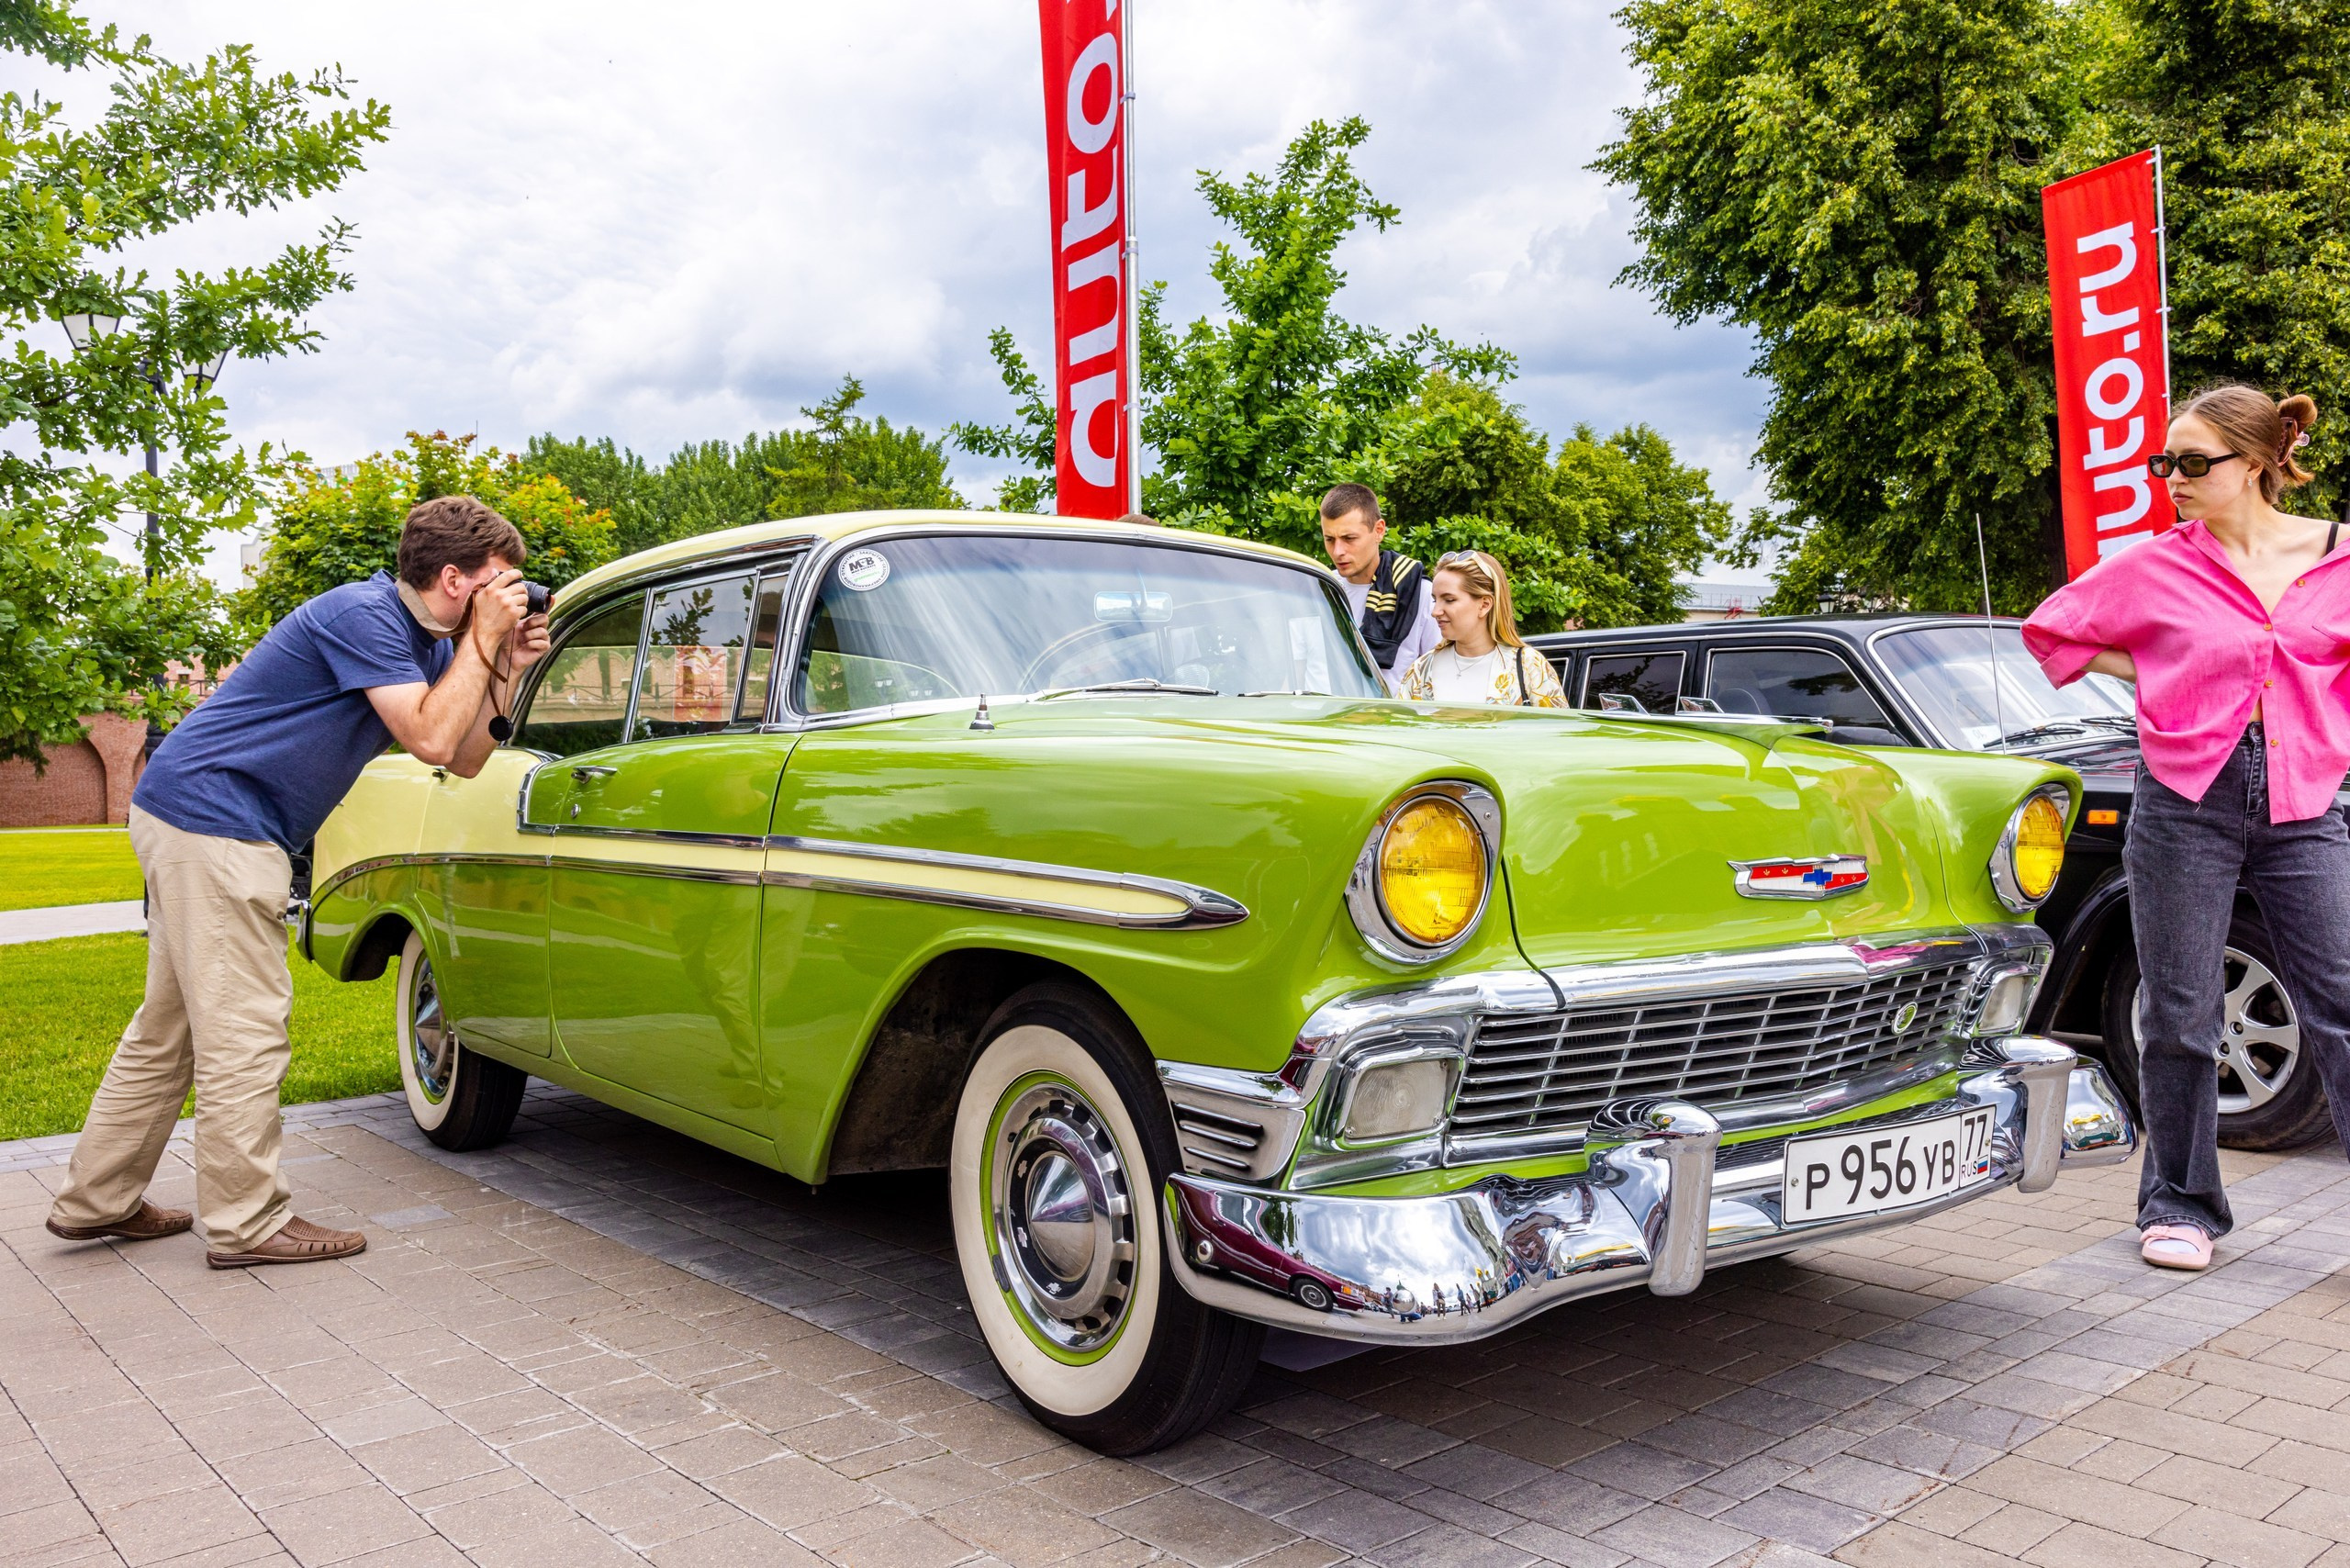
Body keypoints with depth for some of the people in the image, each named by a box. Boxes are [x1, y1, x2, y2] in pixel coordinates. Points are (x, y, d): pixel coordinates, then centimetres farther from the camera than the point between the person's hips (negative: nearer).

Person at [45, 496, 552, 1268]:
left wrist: (504, 667, 0)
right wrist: (483, 640, -16)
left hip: (190, 817, 11)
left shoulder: (422, 643, 11)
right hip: (212, 815, -11)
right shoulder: (362, 615, -18)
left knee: (171, 1028, 16)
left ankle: (96, 1201, 26)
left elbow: (465, 761, 10)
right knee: (244, 1031, -5)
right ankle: (248, 1224, 4)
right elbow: (430, 740, -24)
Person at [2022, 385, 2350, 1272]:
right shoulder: (2155, 567, 1)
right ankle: (2181, 1206, 18)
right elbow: (2050, 632, 11)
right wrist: (2160, 680, 6)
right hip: (2188, 797, -1)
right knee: (2180, 1015, 4)